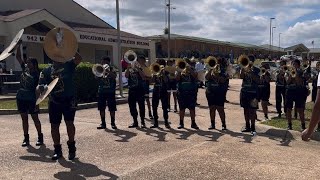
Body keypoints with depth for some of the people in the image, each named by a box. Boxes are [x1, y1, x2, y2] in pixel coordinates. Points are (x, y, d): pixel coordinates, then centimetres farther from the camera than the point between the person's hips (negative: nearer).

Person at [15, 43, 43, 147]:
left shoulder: (37, 74, -9)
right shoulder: (25, 68, 6)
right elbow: (18, 57, 10)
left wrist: (37, 103, -14)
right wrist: (19, 45, 1)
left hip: (31, 99, -6)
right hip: (21, 98, 6)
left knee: (35, 118, 3)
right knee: (24, 118, 10)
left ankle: (40, 137, 15)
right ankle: (26, 138, 18)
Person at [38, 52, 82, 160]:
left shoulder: (68, 65, 2)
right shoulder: (46, 71, 7)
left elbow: (79, 59, -15)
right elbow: (40, 86, 1)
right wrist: (42, 88, -22)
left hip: (69, 100, -2)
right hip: (54, 101, 2)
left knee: (69, 122, -9)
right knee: (54, 125, 4)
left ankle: (71, 147, 8)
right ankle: (57, 149, 18)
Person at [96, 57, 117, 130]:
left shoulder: (112, 69, 3)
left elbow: (114, 76, -15)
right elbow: (97, 77, -5)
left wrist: (108, 71, -25)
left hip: (110, 91, -3)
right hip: (101, 91, 3)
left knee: (112, 108, -1)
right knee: (101, 108, 4)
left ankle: (113, 123, 8)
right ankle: (103, 123, 14)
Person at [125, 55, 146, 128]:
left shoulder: (141, 68, 3)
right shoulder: (130, 68, 11)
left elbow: (143, 77, -14)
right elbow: (126, 76, -3)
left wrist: (138, 68, -16)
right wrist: (128, 68, -13)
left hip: (140, 89, -3)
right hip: (131, 89, 3)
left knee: (141, 106, -2)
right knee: (132, 106, 6)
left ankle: (142, 122, 7)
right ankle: (135, 121, 17)